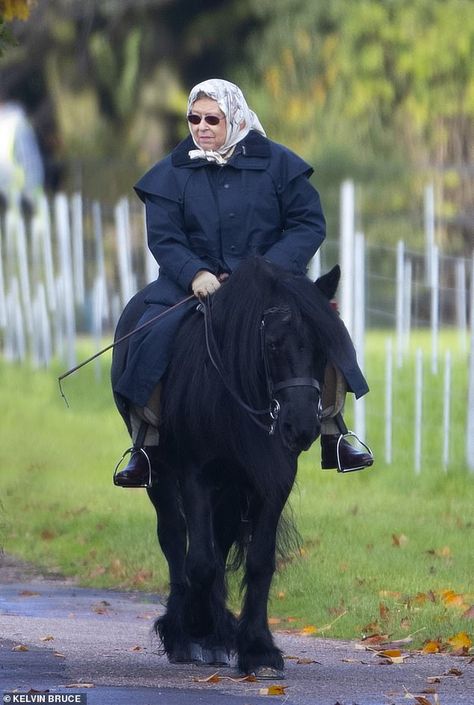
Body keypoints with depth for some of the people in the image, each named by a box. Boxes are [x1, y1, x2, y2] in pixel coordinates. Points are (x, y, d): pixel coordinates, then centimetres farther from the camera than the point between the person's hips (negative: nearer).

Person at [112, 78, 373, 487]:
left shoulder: (278, 164, 3)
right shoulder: (172, 174, 5)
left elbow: (309, 224, 0)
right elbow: (164, 238, -1)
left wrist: (272, 268, -16)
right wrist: (196, 274, -22)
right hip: (194, 281, 0)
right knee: (151, 340, -25)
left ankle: (333, 437, -4)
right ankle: (147, 445, -10)